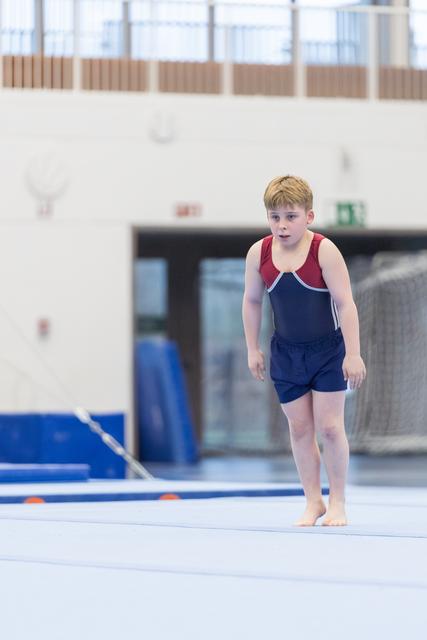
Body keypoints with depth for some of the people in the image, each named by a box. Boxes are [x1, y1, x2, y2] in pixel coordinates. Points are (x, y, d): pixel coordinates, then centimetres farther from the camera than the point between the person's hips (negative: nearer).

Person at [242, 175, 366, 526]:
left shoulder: (324, 250, -16)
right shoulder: (259, 253, -6)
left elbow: (345, 303, -15)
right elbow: (252, 301, 9)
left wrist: (353, 354, -17)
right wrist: (253, 349, 9)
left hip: (328, 349, -3)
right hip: (287, 352, 4)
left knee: (329, 426, -4)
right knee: (299, 429, 6)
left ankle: (338, 501, 10)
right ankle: (313, 502, 16)